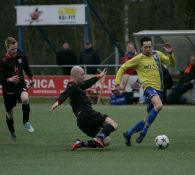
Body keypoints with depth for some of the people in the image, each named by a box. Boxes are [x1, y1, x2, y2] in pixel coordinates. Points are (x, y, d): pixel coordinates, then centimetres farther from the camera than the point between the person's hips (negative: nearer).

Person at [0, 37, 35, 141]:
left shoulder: (21, 57, -3)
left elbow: (27, 68, 19)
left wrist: (31, 79, 27)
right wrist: (9, 80, -35)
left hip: (20, 85, 2)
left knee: (25, 99, -32)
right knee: (9, 113, 10)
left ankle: (26, 122, -11)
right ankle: (12, 132, 38)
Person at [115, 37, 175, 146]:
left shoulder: (157, 54, 13)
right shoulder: (139, 58, 0)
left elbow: (171, 63, 16)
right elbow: (123, 68, 7)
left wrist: (170, 54, -4)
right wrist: (117, 83, -2)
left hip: (158, 88, 6)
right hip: (149, 87, -6)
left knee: (148, 120, 9)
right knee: (159, 105, -35)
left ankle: (128, 134, 26)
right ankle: (143, 132, -27)